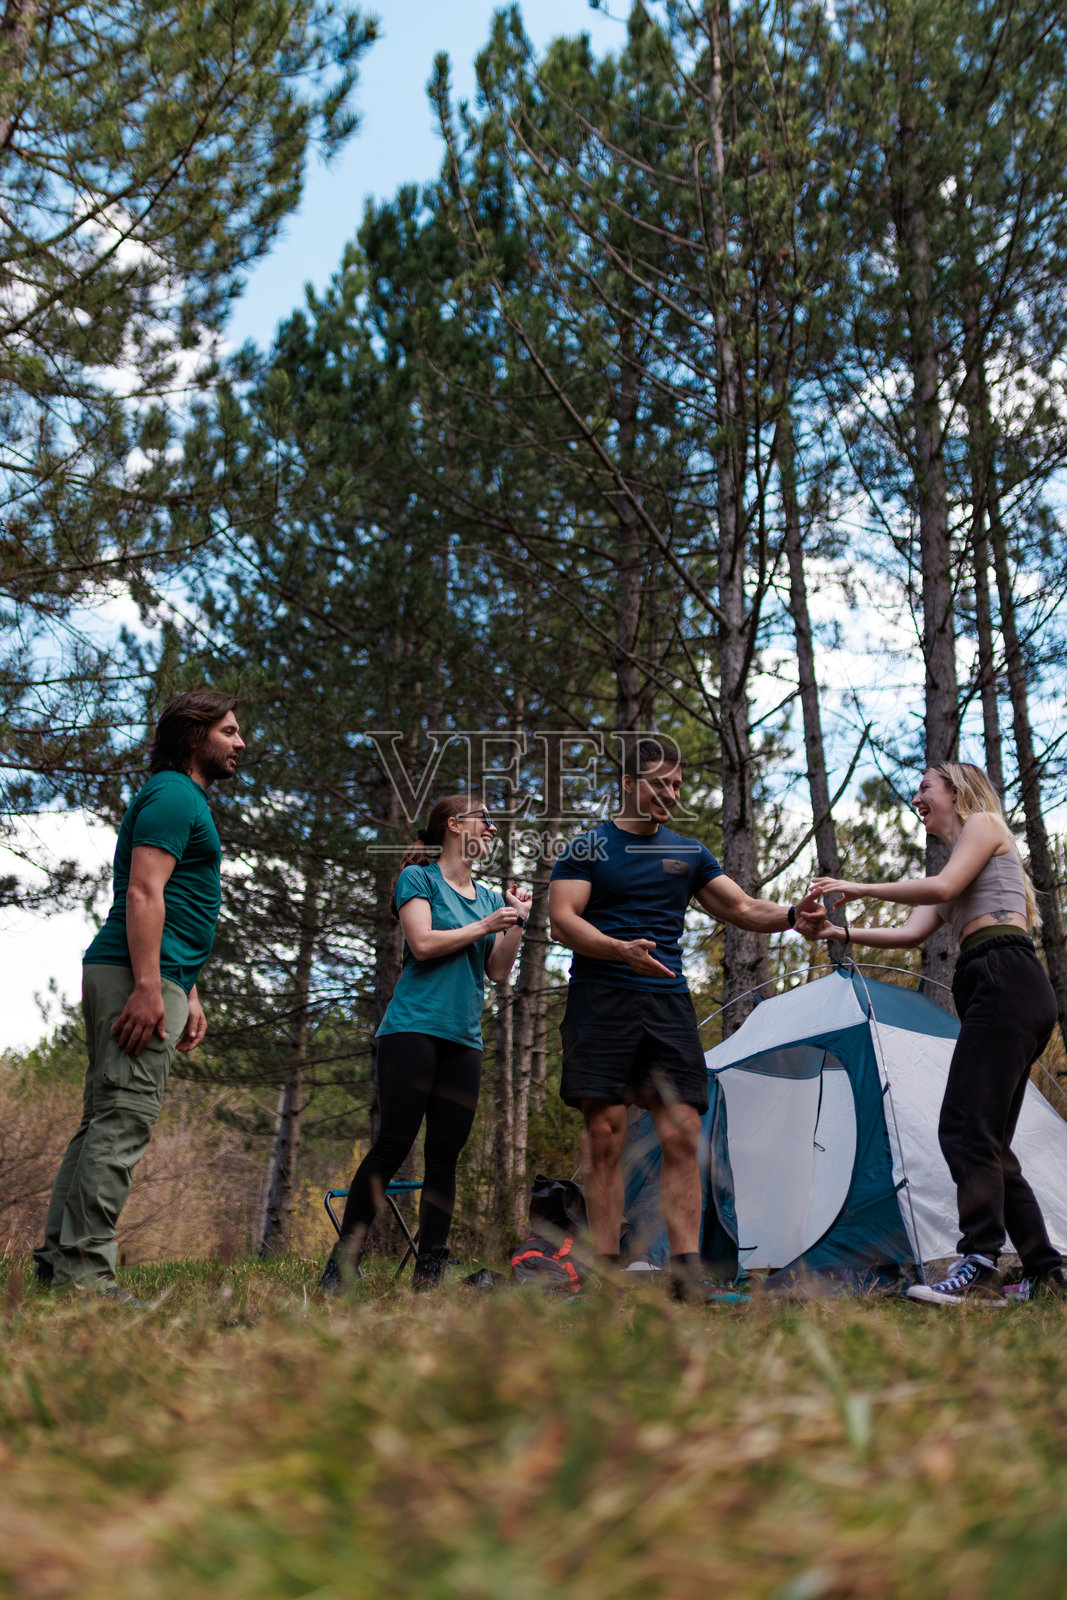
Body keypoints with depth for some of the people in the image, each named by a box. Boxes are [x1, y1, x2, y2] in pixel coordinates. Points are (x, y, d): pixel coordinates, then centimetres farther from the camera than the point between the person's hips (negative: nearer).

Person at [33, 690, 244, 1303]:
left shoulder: (187, 801, 26)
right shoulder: (173, 795, -6)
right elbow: (143, 895, -18)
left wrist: (190, 995, 24)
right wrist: (148, 988, -25)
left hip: (155, 978, 11)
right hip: (136, 976, -11)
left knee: (106, 1119, 11)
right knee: (123, 1120, -11)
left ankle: (60, 1254, 15)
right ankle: (85, 1264, -8)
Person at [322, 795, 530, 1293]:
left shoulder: (488, 896, 19)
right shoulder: (418, 878, 3)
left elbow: (498, 972, 14)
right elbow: (423, 943, -11)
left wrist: (517, 922, 3)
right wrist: (484, 926, -6)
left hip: (464, 1040, 6)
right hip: (415, 1026, -6)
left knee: (445, 1154, 3)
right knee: (394, 1143, -10)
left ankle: (429, 1271, 7)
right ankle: (342, 1260, -1)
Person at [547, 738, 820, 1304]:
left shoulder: (690, 853, 16)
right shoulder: (588, 847, 3)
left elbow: (742, 907, 10)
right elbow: (562, 919, -7)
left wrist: (790, 915, -11)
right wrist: (621, 949, -24)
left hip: (669, 1003, 4)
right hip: (601, 1002, -4)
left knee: (681, 1135, -4)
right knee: (605, 1134, -4)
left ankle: (687, 1273, -1)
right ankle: (604, 1274, 1)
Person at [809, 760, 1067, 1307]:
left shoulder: (983, 822, 7)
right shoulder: (959, 856, 31)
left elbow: (942, 887, -11)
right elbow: (910, 934, 19)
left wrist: (861, 888, -5)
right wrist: (841, 933, 11)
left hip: (1005, 982, -10)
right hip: (998, 995, 10)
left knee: (966, 1127, -17)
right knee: (989, 1142, 7)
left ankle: (978, 1270, -20)